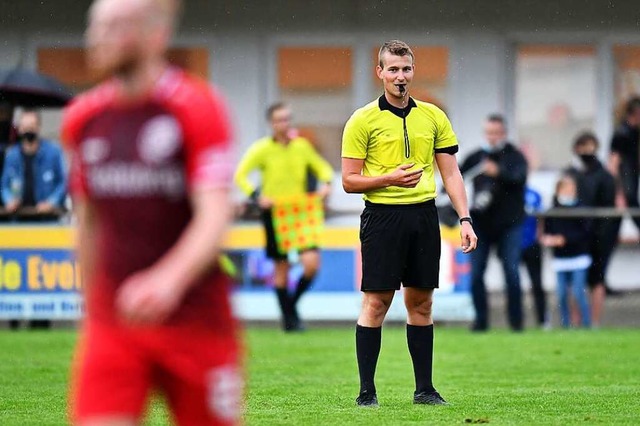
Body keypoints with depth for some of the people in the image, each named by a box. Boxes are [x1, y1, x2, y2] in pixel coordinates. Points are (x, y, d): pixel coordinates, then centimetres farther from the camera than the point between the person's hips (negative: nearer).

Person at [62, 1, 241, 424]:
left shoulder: (197, 108, -9)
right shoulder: (84, 119, 7)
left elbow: (214, 219, -19)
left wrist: (169, 281, -36)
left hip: (196, 321, -3)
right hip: (112, 323, 3)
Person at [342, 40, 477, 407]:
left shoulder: (433, 116, 10)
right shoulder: (363, 121, -1)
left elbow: (451, 173, 11)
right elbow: (350, 181, -2)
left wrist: (465, 218, 1)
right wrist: (390, 178, -17)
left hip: (424, 215, 4)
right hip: (382, 215, -4)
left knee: (421, 303, 7)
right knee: (376, 302, -4)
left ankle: (425, 388, 13)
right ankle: (366, 391, 0)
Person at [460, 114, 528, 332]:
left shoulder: (515, 157, -1)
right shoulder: (476, 157, 10)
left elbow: (519, 177, -20)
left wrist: (499, 172, -39)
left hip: (508, 224, -3)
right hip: (480, 224, 3)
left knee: (511, 272, -6)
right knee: (476, 274, -1)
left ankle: (516, 320, 4)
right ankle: (481, 319, 8)